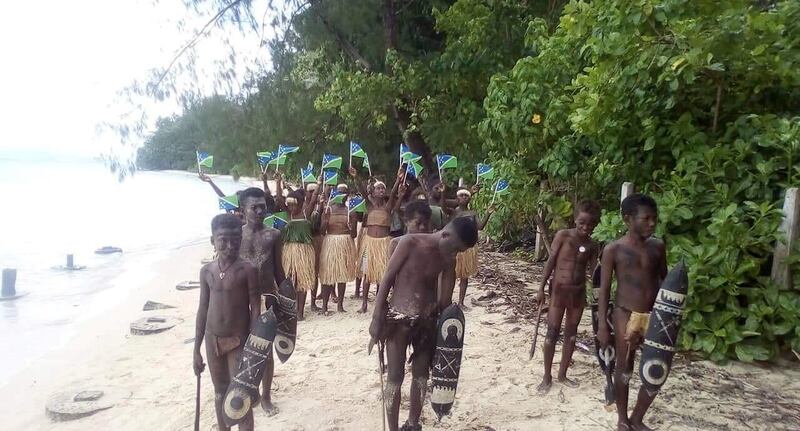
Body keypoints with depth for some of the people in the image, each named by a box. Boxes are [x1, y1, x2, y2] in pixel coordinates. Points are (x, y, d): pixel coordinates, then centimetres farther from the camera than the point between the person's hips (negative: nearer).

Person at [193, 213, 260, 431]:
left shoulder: (248, 270, -14)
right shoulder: (206, 271, -1)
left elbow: (255, 310, -11)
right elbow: (203, 310, 6)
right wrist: (196, 349, 8)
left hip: (238, 341, -4)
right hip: (212, 341, 4)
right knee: (220, 394, 18)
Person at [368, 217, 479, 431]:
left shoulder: (448, 260, -2)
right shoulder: (410, 243, -15)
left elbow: (446, 300, 4)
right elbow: (387, 279, -12)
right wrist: (376, 319, -12)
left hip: (427, 321, 5)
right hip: (398, 319, -4)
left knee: (421, 375, 15)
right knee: (395, 377, 3)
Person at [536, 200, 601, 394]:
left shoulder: (593, 246, 1)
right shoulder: (563, 235, -9)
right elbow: (551, 262, -7)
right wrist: (541, 288, -8)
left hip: (579, 292, 4)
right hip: (559, 290, -4)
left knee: (571, 334, 12)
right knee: (552, 333, 1)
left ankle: (562, 374, 27)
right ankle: (547, 377, 14)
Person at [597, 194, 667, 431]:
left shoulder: (658, 247, 3)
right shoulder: (613, 249, -8)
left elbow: (665, 280, 12)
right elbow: (604, 289, -5)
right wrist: (602, 324, -8)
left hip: (654, 315, 4)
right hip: (626, 315, -4)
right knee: (624, 369, 8)